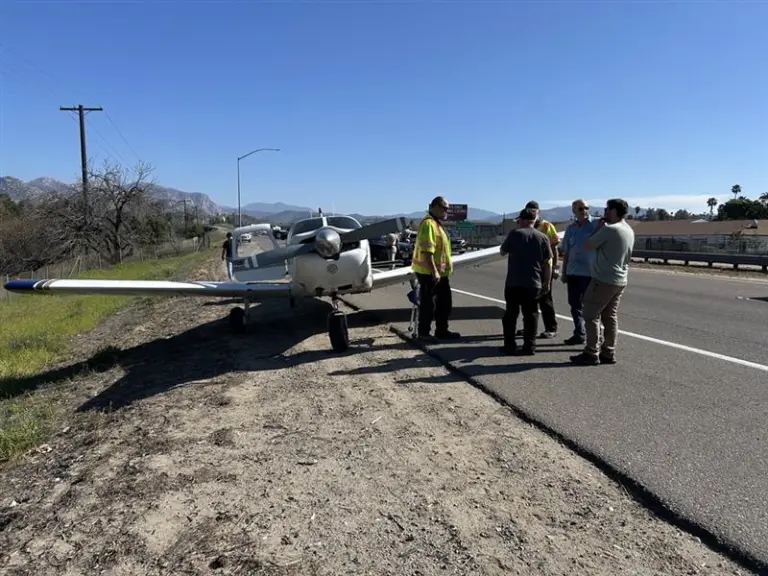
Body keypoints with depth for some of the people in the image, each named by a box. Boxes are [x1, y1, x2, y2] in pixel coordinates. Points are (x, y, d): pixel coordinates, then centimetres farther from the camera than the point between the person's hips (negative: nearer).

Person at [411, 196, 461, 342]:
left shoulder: (437, 223, 16)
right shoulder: (428, 223, -17)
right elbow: (427, 250, -25)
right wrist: (434, 271, -27)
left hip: (441, 272, 10)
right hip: (429, 273, -10)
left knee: (445, 302, 15)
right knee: (428, 303, -2)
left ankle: (442, 331, 25)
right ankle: (423, 333, 9)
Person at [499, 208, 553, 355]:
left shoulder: (515, 234, -5)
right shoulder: (543, 237, 3)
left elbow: (502, 251, 6)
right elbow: (548, 262, 3)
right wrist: (547, 283, 9)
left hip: (514, 282, -2)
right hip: (534, 283, 2)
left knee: (511, 313, 7)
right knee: (531, 314, 8)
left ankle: (509, 345, 8)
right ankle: (529, 346, 7)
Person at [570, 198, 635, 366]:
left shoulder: (609, 229, -18)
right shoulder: (629, 231, 10)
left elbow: (587, 245, -10)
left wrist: (598, 227, 2)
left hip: (604, 280, -9)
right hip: (620, 280, 9)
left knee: (591, 315, -2)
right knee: (610, 317, 12)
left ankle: (591, 354, 0)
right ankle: (608, 353, 15)